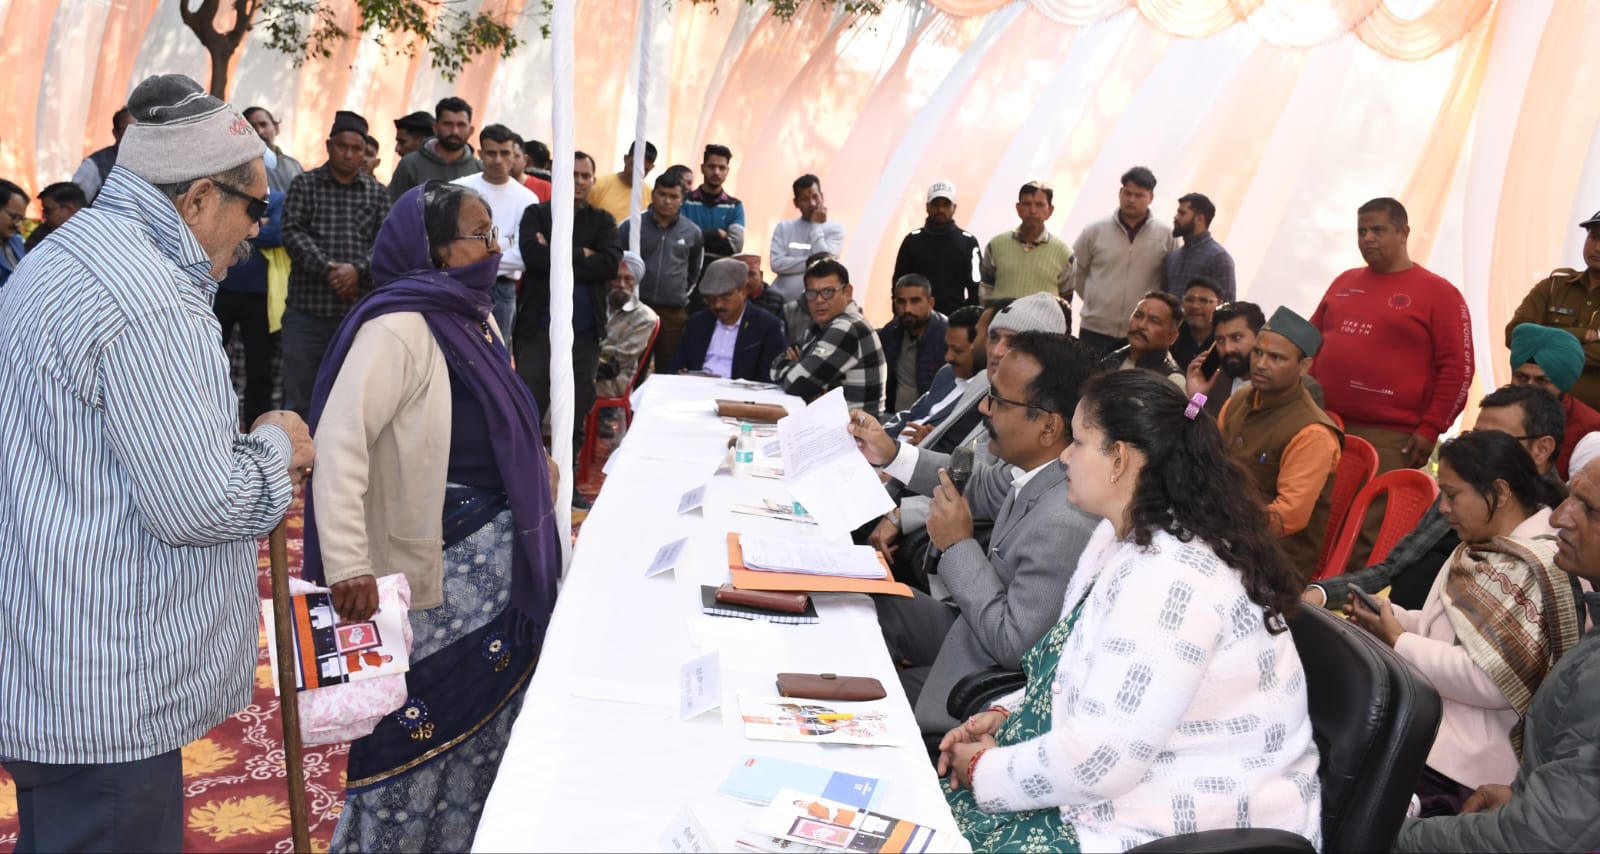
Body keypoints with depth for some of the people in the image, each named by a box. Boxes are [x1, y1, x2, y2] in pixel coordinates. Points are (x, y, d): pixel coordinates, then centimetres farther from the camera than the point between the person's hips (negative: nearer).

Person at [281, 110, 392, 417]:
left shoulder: (376, 192, 10)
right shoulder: (304, 185, 6)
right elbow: (293, 233, -4)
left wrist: (357, 268, -15)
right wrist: (328, 268, -16)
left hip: (358, 310, 1)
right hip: (307, 309, -1)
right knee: (298, 397, 2)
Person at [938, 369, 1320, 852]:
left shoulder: (1172, 577, -26)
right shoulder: (1127, 537, 5)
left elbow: (1095, 761, -26)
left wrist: (984, 771, -12)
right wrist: (1005, 715, 2)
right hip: (1137, 787, 9)